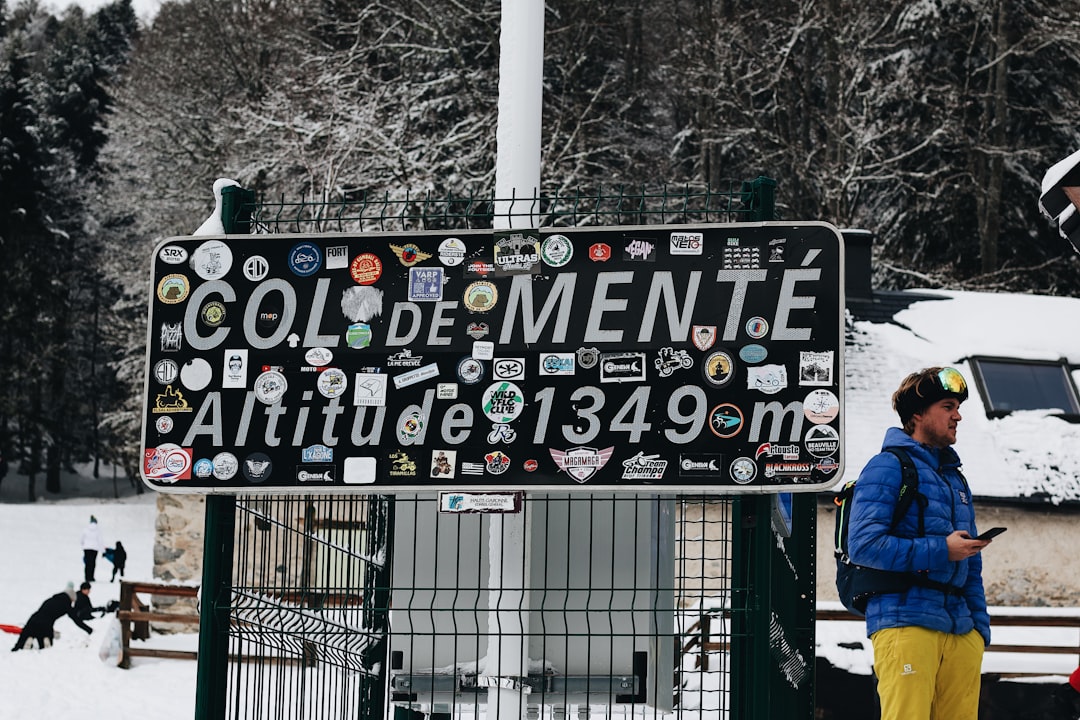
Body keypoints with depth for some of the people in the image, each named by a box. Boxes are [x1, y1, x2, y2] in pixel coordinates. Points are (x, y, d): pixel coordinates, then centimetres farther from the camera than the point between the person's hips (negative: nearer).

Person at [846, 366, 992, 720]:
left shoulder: (955, 479, 23)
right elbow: (864, 544, -14)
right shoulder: (888, 467, -1)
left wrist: (981, 625, 16)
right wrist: (941, 551, -13)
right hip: (904, 622, -7)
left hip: (961, 631, 7)